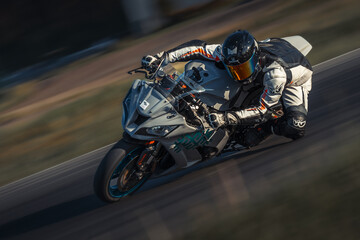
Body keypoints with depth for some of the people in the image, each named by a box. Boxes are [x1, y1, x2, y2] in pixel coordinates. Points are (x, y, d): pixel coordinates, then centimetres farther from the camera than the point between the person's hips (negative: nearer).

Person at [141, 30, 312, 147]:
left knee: (296, 126, -29)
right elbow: (198, 47, -26)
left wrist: (227, 118, -48)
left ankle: (264, 129, -3)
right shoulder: (230, 54, -32)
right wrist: (161, 58, -34)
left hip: (295, 79, -5)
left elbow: (264, 111, -39)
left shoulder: (275, 73, -45)